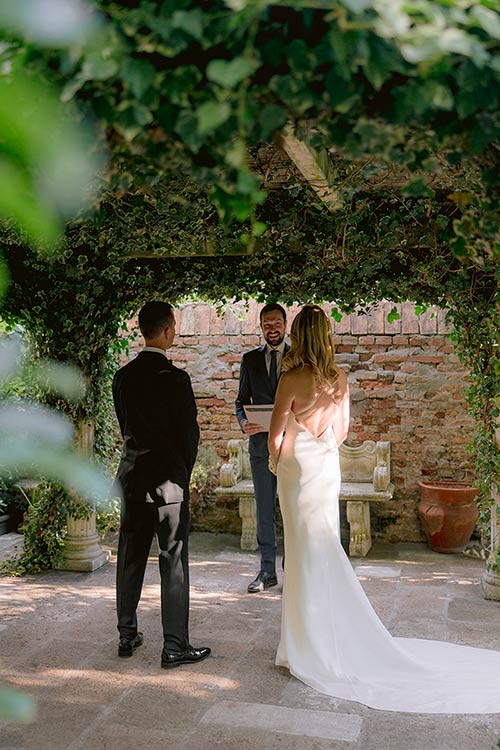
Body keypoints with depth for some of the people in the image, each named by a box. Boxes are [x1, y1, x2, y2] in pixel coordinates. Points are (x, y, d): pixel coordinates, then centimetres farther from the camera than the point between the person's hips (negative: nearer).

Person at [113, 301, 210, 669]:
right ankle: (175, 646, 7)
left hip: (132, 478, 6)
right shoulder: (175, 378, -15)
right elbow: (190, 432, -9)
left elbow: (125, 427, 10)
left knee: (130, 559, 15)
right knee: (174, 563, 2)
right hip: (167, 480, -6)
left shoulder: (123, 377, 3)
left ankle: (127, 635, 26)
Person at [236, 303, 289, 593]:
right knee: (264, 511, 7)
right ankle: (268, 571, 16)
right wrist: (244, 422, -9)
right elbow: (242, 400, 11)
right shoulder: (250, 359, 10)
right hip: (261, 443, 2)